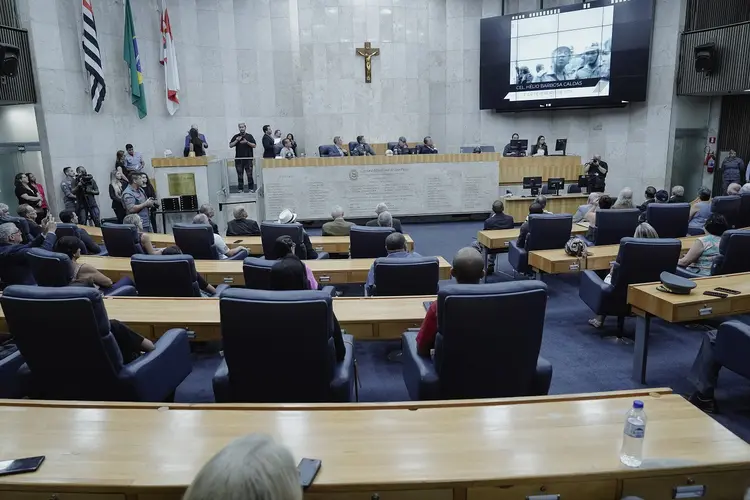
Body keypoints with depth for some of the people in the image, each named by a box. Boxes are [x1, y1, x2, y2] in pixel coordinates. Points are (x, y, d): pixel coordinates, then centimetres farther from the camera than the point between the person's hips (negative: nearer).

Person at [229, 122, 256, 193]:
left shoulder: (249, 136, 6)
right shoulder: (236, 136, 9)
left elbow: (254, 145, 0)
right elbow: (230, 145, 5)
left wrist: (247, 142, -13)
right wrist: (236, 141, -9)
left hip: (248, 158, -1)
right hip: (238, 159, 1)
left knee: (249, 174, -2)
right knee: (240, 175, 4)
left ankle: (251, 188, 6)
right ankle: (240, 189, 10)